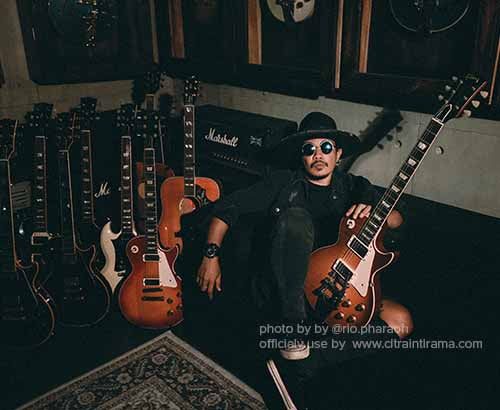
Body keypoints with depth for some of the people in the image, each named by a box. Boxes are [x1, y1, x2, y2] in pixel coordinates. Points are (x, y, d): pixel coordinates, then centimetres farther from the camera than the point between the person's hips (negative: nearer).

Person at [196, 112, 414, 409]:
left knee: (401, 321, -20)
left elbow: (397, 220, 4)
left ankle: (300, 367, -18)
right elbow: (227, 208, 6)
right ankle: (292, 329, -28)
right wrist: (211, 255, -7)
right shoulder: (284, 183, 7)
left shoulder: (354, 188, 14)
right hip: (283, 293, -3)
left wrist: (373, 211, -19)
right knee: (295, 218, -28)